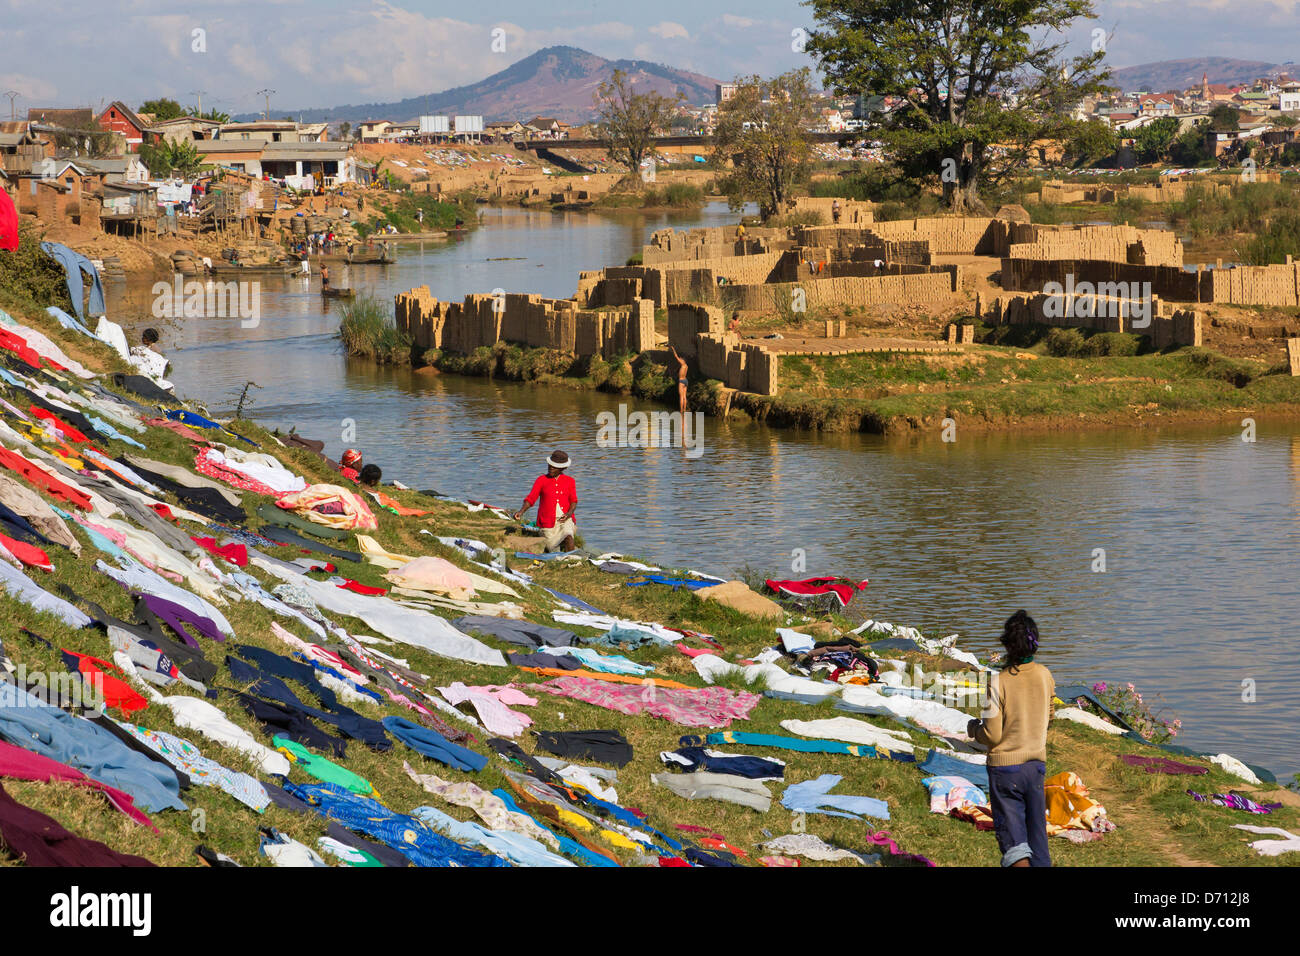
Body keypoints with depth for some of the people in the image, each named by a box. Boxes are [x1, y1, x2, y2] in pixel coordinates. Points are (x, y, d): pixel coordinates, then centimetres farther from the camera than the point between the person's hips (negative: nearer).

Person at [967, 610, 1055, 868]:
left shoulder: (998, 682, -17)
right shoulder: (1044, 676, -3)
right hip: (1036, 762, 4)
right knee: (1037, 830, 14)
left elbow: (992, 735, -14)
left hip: (1005, 767, -4)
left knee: (1012, 836, -4)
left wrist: (974, 730, 6)